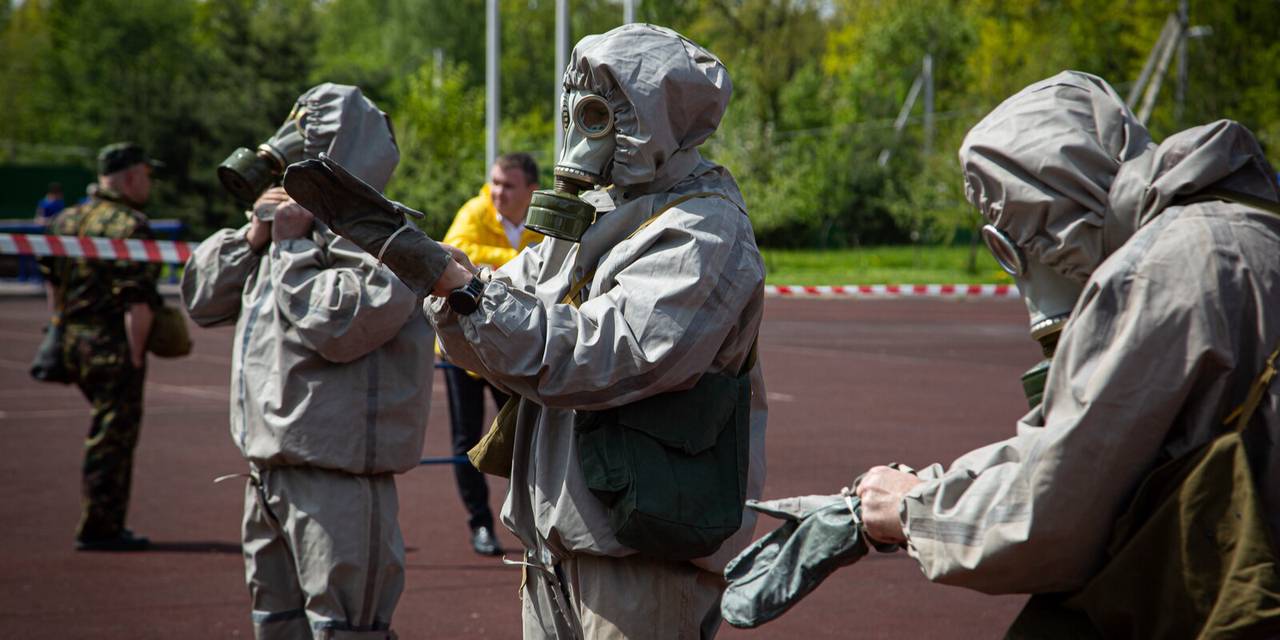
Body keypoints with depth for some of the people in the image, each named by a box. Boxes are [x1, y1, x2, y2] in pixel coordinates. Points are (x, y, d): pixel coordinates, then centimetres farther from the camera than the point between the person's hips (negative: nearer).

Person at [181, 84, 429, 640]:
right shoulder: (290, 220, 18)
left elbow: (338, 326, -25)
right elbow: (202, 297, 19)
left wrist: (294, 245, -13)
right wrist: (254, 238, 3)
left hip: (338, 478, -9)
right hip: (267, 466, 10)